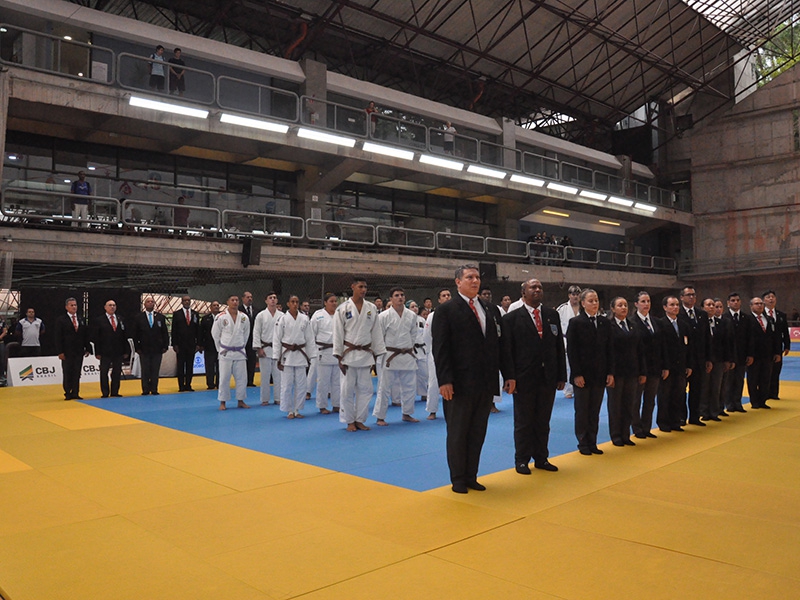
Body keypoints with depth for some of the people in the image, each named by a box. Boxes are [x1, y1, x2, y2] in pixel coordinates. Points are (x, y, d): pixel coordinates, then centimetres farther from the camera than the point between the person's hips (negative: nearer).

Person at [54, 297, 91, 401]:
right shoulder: (61, 320, -1)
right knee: (67, 373, 1)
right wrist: (60, 352, -12)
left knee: (77, 373, 5)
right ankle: (68, 393, 8)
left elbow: (85, 336, 13)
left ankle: (75, 393, 10)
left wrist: (87, 349, 6)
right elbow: (58, 337, -5)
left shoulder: (82, 320, 12)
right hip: (67, 352, -4)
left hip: (79, 351, 4)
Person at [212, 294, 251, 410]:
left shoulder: (244, 317, -1)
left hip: (240, 352, 3)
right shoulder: (221, 317, -9)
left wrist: (241, 346, 12)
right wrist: (221, 349, 7)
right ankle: (222, 402, 13)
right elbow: (215, 334, 2)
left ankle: (240, 401, 20)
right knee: (224, 378, 1)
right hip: (225, 352, -3)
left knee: (242, 377, 7)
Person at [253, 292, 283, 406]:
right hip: (265, 349, -1)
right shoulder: (261, 315, 0)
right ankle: (265, 399, 13)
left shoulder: (282, 316, 4)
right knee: (265, 375, 3)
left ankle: (278, 398, 14)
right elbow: (256, 332, 0)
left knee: (278, 375, 4)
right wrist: (258, 348, -7)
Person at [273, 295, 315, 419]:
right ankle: (289, 411, 15)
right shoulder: (283, 319, -3)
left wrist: (310, 357, 6)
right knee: (287, 384, 1)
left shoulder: (304, 319, 3)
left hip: (301, 354, 2)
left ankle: (297, 410, 19)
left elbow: (310, 338, 7)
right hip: (287, 354, -2)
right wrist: (277, 358, -4)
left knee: (301, 384, 6)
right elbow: (277, 339, -2)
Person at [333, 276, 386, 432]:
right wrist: (339, 357, -6)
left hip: (366, 354, 3)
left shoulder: (372, 308, 5)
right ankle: (350, 421, 16)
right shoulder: (343, 308, -4)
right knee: (348, 389, 2)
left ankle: (359, 420, 18)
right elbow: (338, 334, -3)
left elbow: (376, 332, 9)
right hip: (349, 353, -3)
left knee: (365, 388, 5)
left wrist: (376, 354, 7)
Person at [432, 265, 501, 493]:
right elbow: (440, 348, -10)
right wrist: (444, 380, -16)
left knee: (478, 433, 13)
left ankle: (471, 476, 26)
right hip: (460, 384, -5)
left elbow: (497, 345, 12)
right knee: (457, 434, 8)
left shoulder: (491, 310, 12)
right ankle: (458, 479, 21)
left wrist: (497, 376, 6)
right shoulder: (446, 310, -5)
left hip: (485, 384, 5)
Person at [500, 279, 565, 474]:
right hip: (524, 379, -3)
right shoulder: (511, 318, -3)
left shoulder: (553, 315, 8)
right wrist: (509, 377, -15)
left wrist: (561, 376, 4)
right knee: (523, 422, 8)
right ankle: (522, 460, 20)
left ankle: (541, 458, 26)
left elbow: (559, 347, 8)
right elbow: (505, 350, -7)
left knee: (543, 421, 13)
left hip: (548, 378, 4)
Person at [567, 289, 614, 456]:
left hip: (600, 375, 4)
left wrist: (610, 373, 2)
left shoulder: (605, 323, 7)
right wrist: (576, 374, -13)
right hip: (582, 376, -3)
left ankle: (592, 443, 18)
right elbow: (571, 351, -8)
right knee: (582, 411, 6)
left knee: (595, 411, 9)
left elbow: (609, 350, 8)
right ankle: (583, 444, 16)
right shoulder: (576, 323, -5)